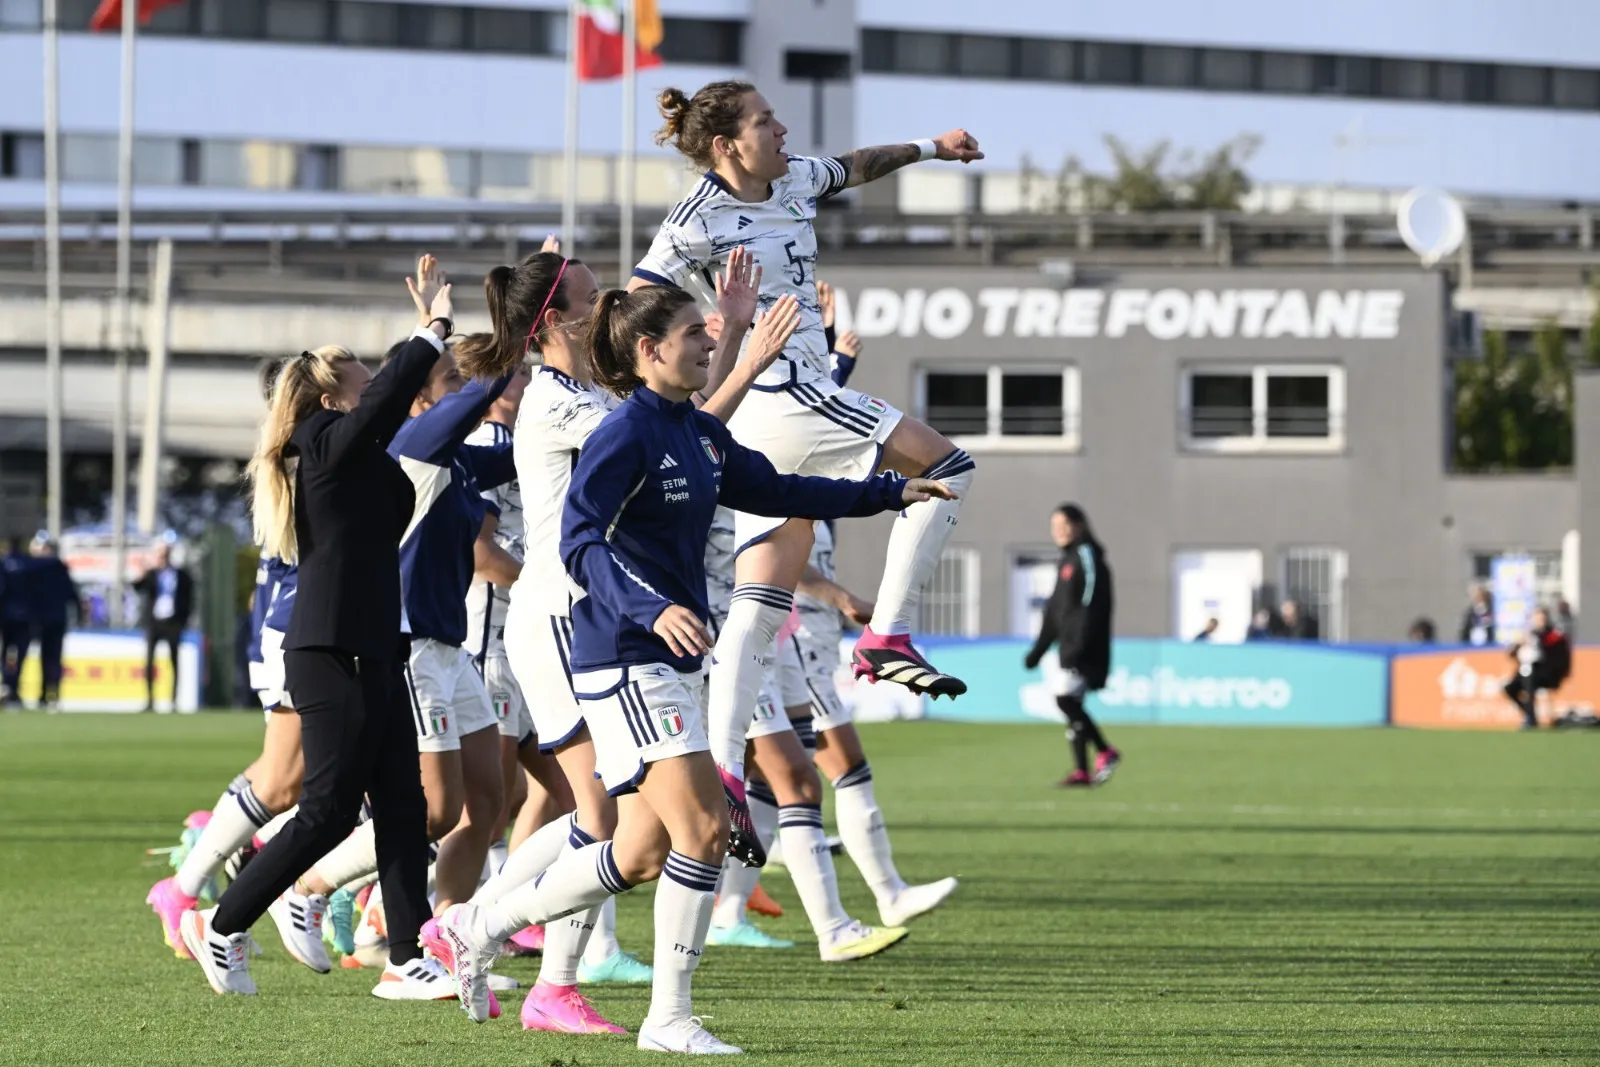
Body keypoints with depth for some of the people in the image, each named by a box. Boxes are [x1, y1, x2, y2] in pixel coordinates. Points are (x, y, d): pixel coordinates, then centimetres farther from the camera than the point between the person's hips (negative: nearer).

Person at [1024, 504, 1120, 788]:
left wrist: (1079, 645, -24)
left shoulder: (1087, 556, -9)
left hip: (1085, 648, -9)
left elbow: (1092, 604, -18)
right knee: (1070, 702, 5)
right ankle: (1081, 771, 5)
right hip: (1070, 647, 9)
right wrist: (1038, 650, 23)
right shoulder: (1066, 560, 19)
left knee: (1066, 698, -17)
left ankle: (1105, 752, -9)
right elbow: (1055, 610, 25)